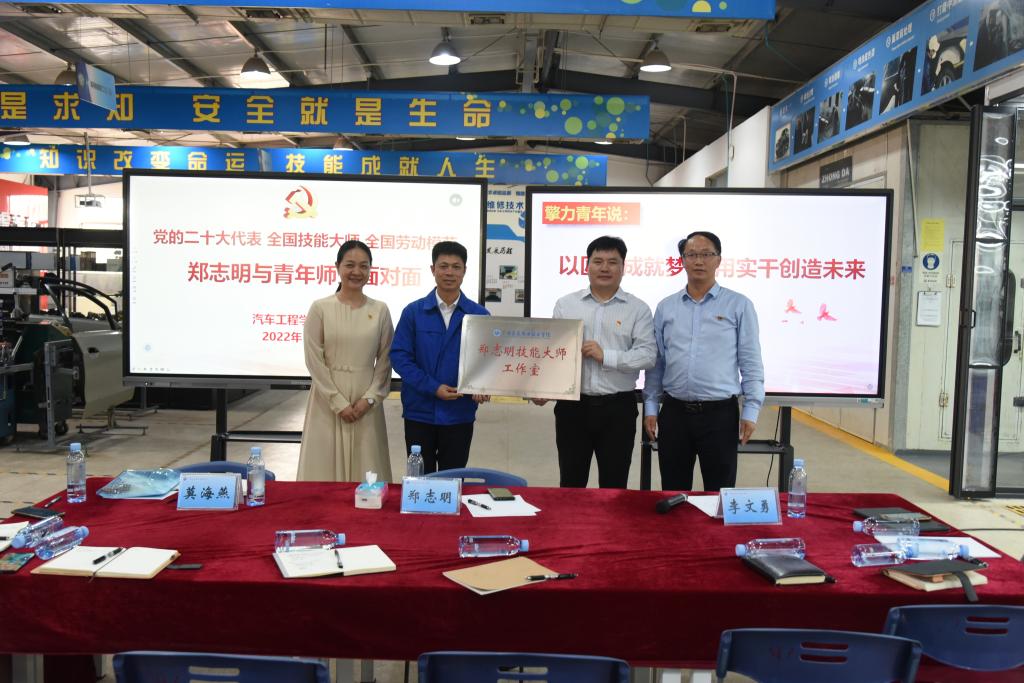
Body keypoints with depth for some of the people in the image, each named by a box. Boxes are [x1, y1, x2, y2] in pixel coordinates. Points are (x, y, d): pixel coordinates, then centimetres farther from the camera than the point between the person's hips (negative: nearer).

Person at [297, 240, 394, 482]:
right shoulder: (320, 308, -2)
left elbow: (385, 360, 5)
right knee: (326, 465, 2)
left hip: (366, 403, 1)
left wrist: (370, 398, -7)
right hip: (328, 402, -1)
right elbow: (314, 360, -5)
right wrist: (339, 402, -9)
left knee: (366, 469, 4)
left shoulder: (380, 310, 3)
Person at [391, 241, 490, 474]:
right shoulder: (413, 312, -2)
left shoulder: (480, 315, 1)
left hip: (459, 413, 1)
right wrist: (433, 387, -16)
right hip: (420, 411, 0)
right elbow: (399, 356, -6)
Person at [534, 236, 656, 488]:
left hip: (618, 408, -1)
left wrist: (606, 356, -17)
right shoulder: (565, 305, 7)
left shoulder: (638, 309, 2)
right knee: (571, 483, 11)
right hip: (572, 405, 1)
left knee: (614, 485, 9)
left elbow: (648, 354, -7)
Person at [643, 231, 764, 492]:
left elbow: (751, 362, -1)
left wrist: (751, 410, -6)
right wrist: (650, 407, 6)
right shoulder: (666, 307, 8)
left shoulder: (739, 305, 0)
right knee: (673, 493, 10)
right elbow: (656, 362, 10)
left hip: (720, 412, -2)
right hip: (674, 411, 3)